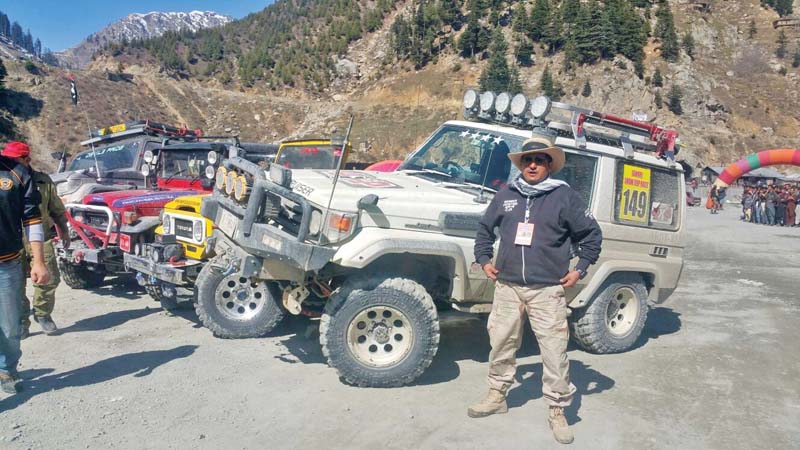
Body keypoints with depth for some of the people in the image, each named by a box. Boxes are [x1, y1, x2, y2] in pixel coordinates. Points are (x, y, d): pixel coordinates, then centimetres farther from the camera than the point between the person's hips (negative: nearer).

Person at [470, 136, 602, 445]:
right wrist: (484, 260, 10)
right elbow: (485, 228, 19)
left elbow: (592, 235, 5)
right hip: (507, 287, 3)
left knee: (555, 352, -1)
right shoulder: (506, 195, 7)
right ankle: (497, 396, 32)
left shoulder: (565, 196, -2)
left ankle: (557, 411, 14)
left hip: (547, 291, -3)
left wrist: (579, 269, -1)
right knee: (501, 344, 13)